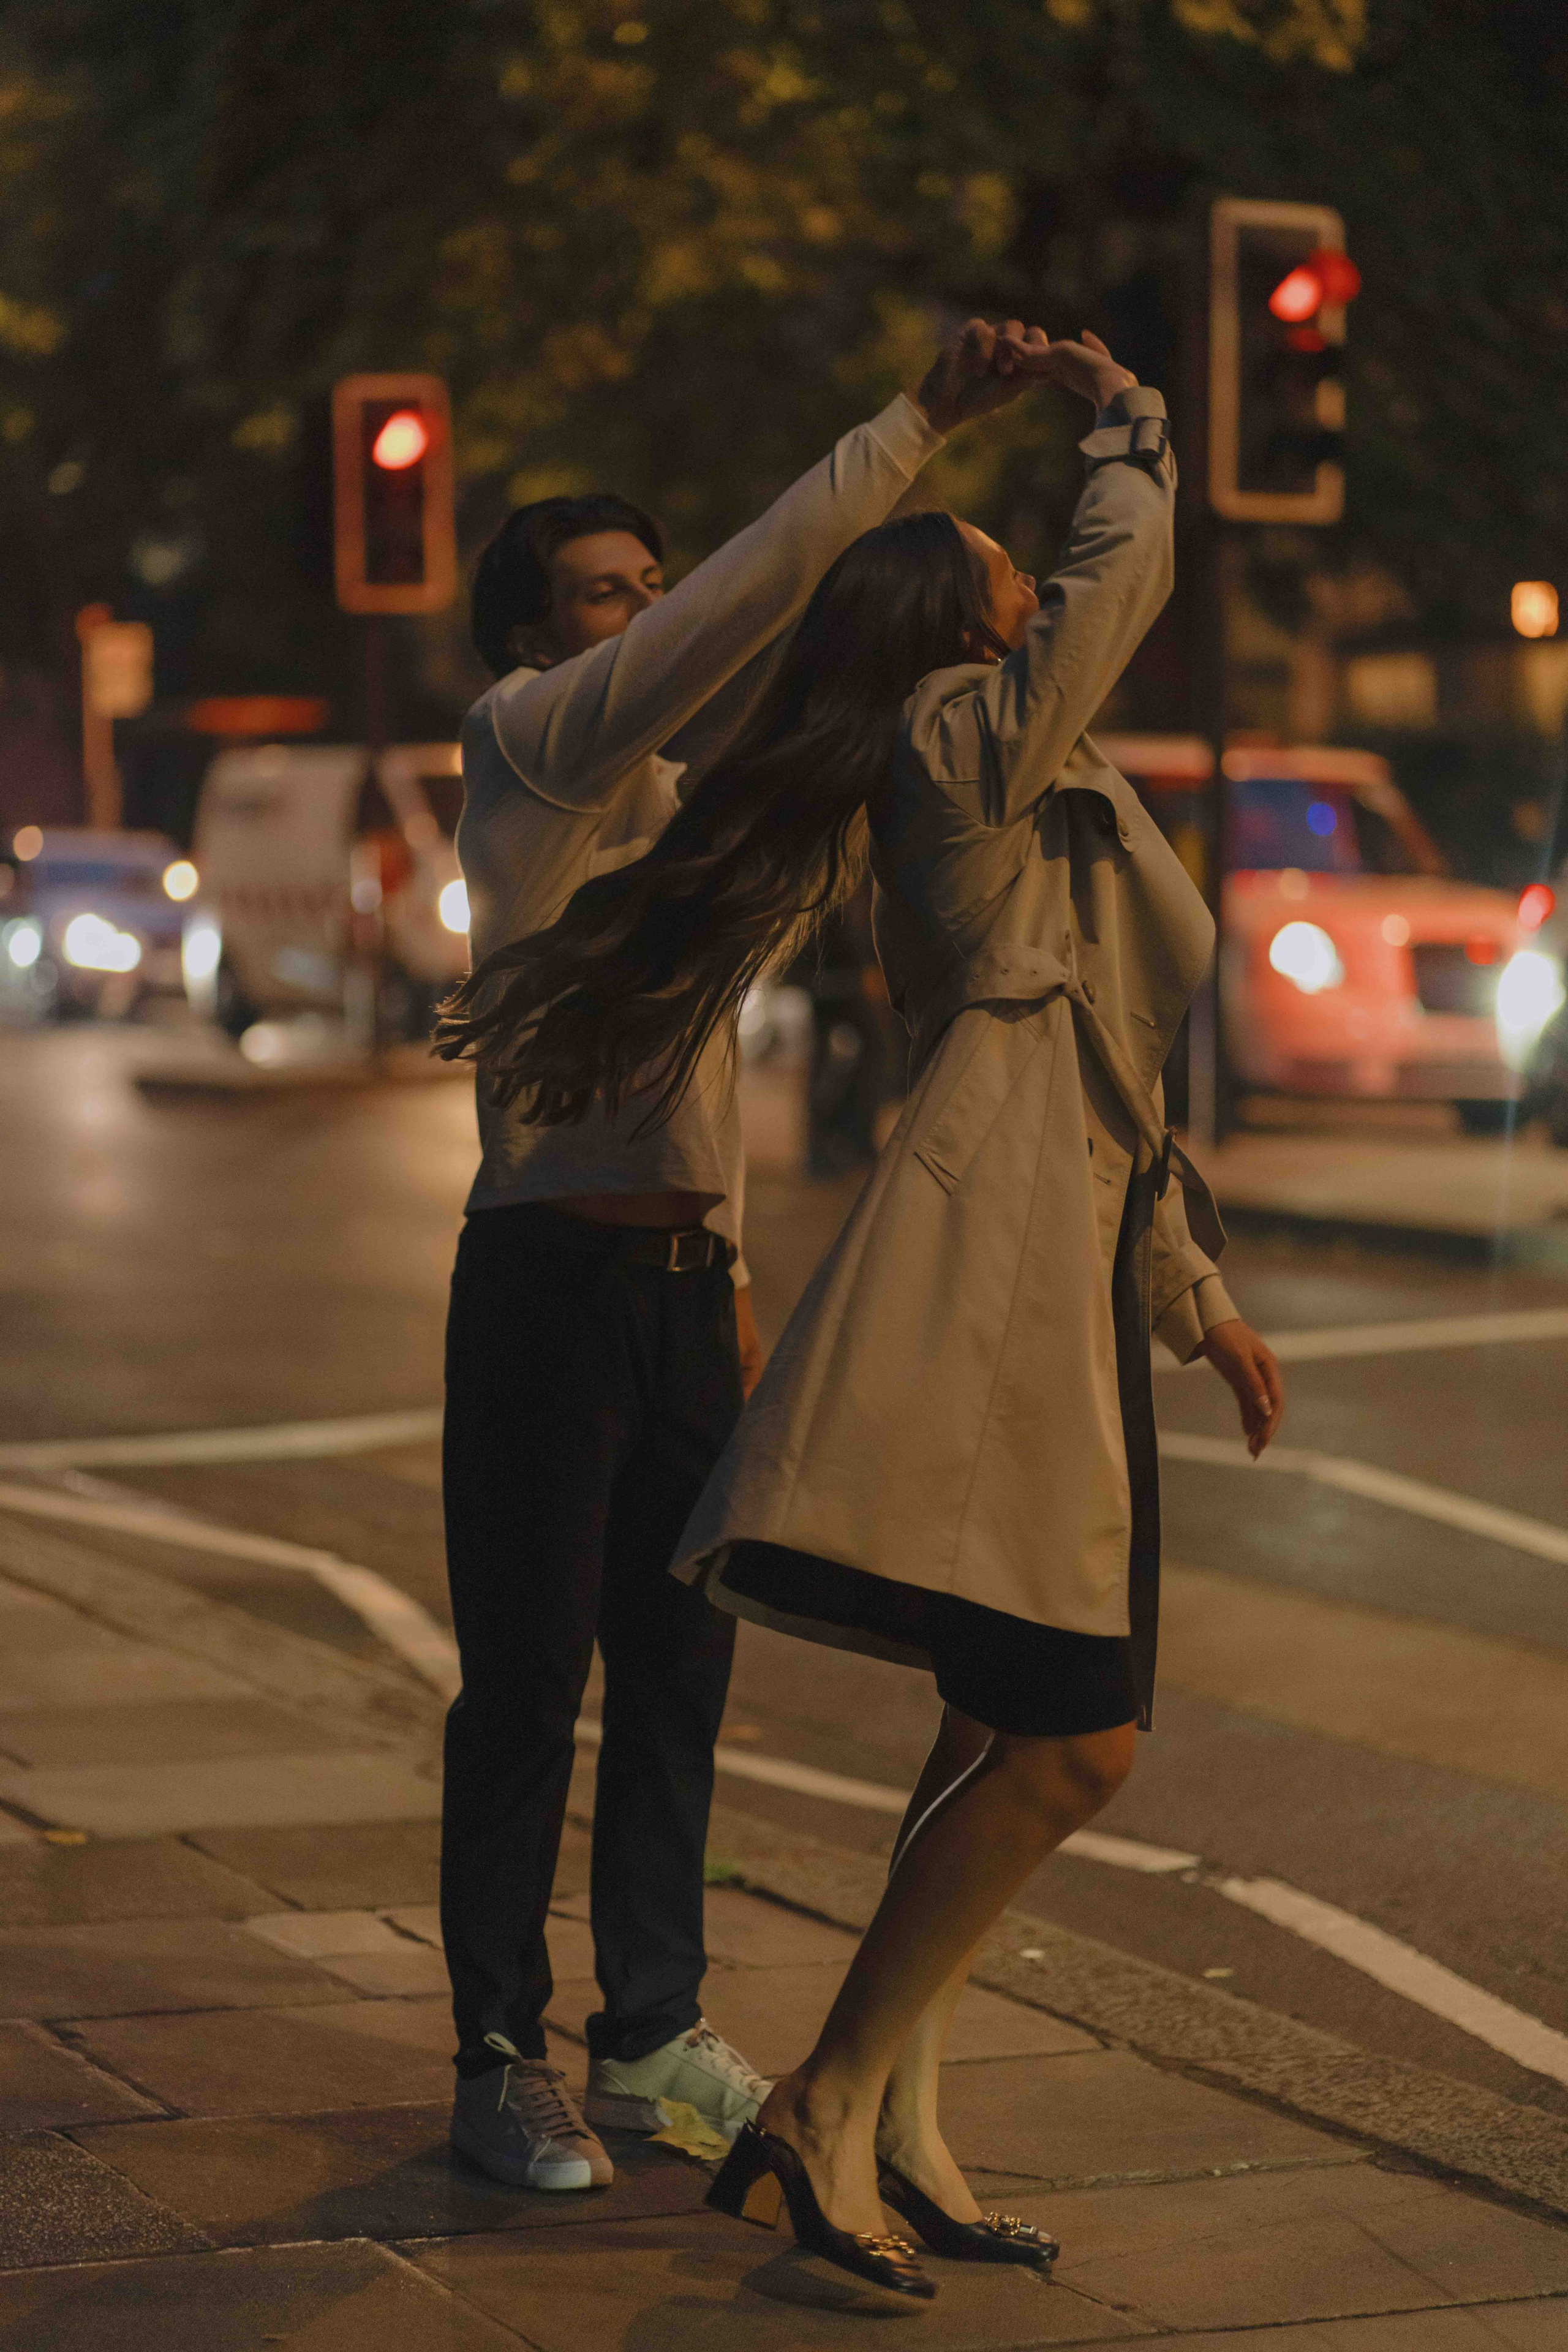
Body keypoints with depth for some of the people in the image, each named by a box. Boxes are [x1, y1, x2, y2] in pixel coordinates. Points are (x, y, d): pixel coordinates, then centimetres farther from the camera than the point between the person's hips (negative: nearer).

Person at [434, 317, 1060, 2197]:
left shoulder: (672, 797, 19)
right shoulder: (523, 742, -7)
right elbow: (746, 607, -17)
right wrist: (913, 432, -18)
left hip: (680, 1277, 8)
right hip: (549, 1266, -8)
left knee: (678, 1671, 10)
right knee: (526, 1678, -2)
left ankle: (653, 2039, 20)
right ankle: (498, 2062, 6)